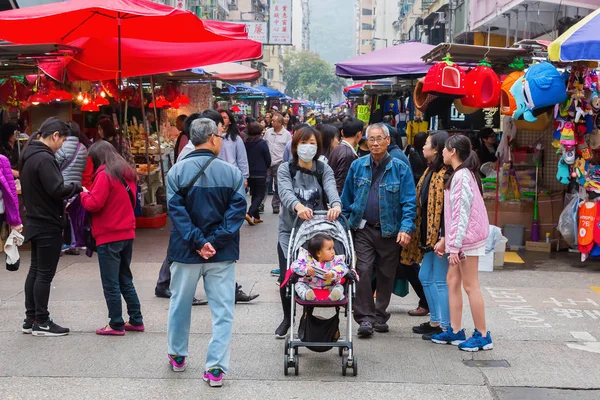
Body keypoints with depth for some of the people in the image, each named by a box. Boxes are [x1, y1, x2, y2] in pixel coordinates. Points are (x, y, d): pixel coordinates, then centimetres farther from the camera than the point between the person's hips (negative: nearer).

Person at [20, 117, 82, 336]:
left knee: (35, 270, 14)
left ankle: (30, 319, 20)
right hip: (48, 225, -10)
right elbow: (56, 189, -26)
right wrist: (77, 187, -10)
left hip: (36, 222, 10)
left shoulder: (30, 156, 11)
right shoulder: (44, 158, -20)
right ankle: (41, 322, 5)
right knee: (45, 274, -2)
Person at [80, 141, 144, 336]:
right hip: (127, 234, 8)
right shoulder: (127, 173, 10)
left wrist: (84, 194, 2)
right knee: (125, 279, 17)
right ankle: (136, 320, 18)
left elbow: (94, 204, -19)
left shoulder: (104, 175, -13)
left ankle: (116, 325, 4)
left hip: (109, 236, -8)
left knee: (110, 283, 0)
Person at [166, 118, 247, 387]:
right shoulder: (232, 172, -5)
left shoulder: (177, 171, -5)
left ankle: (177, 356, 34)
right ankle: (216, 368, 1)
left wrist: (198, 242, -13)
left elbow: (176, 211, -12)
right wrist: (215, 242, -13)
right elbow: (237, 210, -12)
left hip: (186, 252, 1)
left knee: (180, 305, 19)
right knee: (222, 311, 5)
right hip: (222, 254, -1)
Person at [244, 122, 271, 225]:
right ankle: (250, 213, -18)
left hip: (249, 173, 5)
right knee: (260, 195, 1)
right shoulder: (262, 143, -12)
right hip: (260, 173, -5)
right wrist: (266, 167, 15)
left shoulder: (246, 143, -2)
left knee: (254, 194, 16)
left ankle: (256, 217, 17)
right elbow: (268, 159, -6)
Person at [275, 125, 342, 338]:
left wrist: (336, 204, -39)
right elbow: (286, 192, -20)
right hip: (289, 230, 0)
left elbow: (331, 189, -16)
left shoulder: (324, 169, 4)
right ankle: (287, 318, 19)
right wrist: (298, 206, -42)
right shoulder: (285, 169, 0)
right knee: (286, 276, -4)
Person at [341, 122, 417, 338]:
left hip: (390, 231, -1)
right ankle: (365, 317, -6)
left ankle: (380, 315, 25)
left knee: (386, 275, 10)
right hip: (363, 229, 1)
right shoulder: (357, 166, 4)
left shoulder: (400, 169, -4)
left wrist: (406, 227, -19)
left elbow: (409, 202, -6)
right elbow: (347, 198, 11)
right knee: (363, 271, -12)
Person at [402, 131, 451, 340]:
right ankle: (435, 321, 26)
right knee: (425, 278, 16)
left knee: (440, 281, -4)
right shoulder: (431, 171, 15)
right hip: (428, 235, 11)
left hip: (441, 236, -11)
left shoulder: (446, 174, -17)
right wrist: (420, 235, 17)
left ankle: (445, 326, 4)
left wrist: (444, 237, -25)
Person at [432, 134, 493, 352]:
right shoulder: (460, 174, 15)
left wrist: (455, 245, -21)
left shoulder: (461, 175, -16)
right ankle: (455, 331, 18)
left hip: (467, 236, -10)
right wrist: (446, 240, 19)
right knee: (452, 281, 12)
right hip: (460, 237, 10)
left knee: (470, 285, -5)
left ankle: (482, 336, 2)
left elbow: (463, 213, -21)